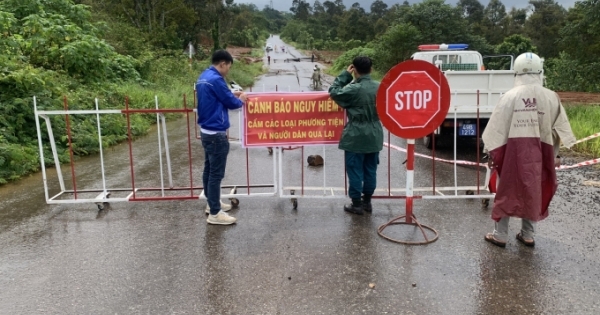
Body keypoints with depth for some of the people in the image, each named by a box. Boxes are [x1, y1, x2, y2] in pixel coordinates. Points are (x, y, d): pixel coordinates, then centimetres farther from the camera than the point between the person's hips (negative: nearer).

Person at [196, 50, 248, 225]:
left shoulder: (203, 77, 11)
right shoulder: (216, 79, -20)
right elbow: (231, 103, -12)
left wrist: (232, 95, 13)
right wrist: (241, 100, 8)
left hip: (206, 131, 10)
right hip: (216, 133, -10)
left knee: (209, 169, 18)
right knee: (216, 173, -4)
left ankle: (212, 203, 31)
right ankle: (215, 213, 3)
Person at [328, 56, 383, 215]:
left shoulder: (354, 89, -18)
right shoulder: (379, 87, 1)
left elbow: (333, 92, -5)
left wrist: (345, 75, -2)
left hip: (356, 136, -6)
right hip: (374, 136, 6)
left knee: (355, 170, 3)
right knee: (370, 169, 14)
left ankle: (356, 204, 10)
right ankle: (367, 201, 25)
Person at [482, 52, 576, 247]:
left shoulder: (510, 96, -9)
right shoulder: (551, 97, -2)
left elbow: (497, 127, -6)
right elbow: (558, 129, 3)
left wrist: (491, 152, 5)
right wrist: (554, 155, 14)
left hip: (513, 152, -2)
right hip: (539, 154, 2)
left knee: (507, 192, 9)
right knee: (533, 192, 15)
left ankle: (500, 235, 15)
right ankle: (528, 235, 24)